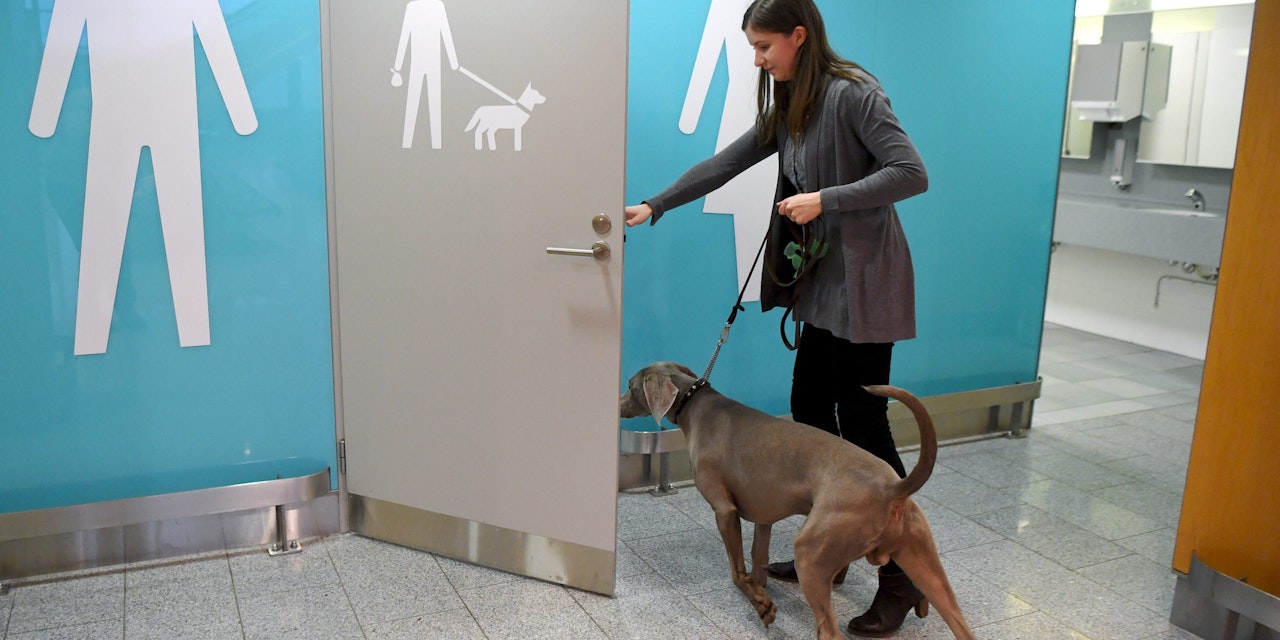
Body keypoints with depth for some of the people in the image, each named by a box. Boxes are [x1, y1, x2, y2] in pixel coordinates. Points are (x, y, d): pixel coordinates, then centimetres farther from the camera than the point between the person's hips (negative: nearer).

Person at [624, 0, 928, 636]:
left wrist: (826, 198, -23)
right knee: (810, 411, 11)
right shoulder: (788, 109, 12)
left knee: (862, 422, -5)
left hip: (865, 284, -9)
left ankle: (903, 575, 9)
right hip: (823, 283, 9)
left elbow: (911, 173, -19)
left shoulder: (852, 93, -14)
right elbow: (724, 164, 14)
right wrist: (654, 206, 12)